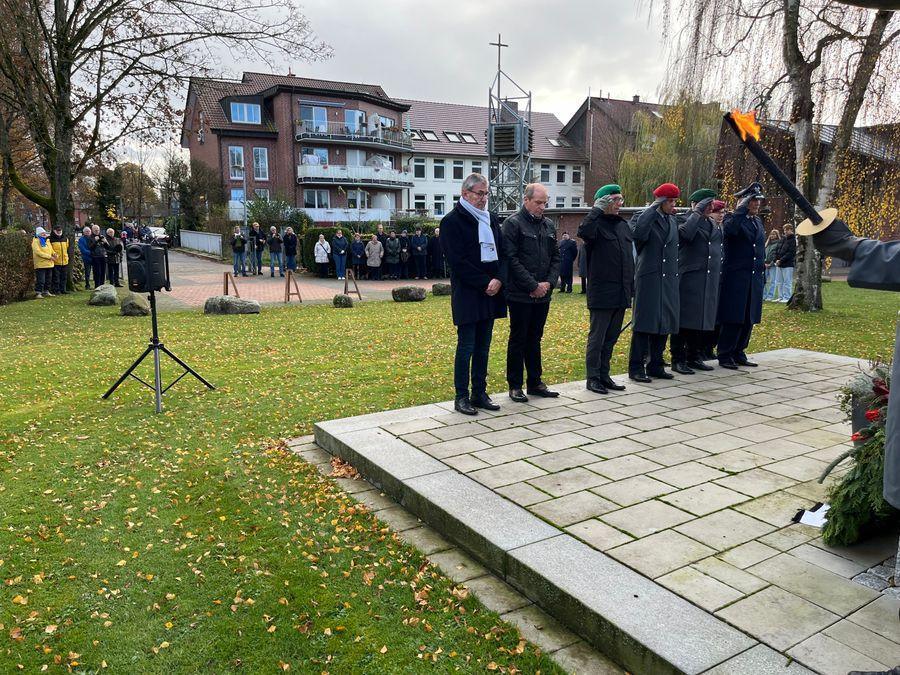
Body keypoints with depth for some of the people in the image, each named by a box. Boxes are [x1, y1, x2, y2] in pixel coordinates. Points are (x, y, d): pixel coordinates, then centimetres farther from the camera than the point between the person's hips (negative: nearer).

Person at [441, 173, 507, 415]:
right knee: (466, 347, -2)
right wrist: (485, 283, -15)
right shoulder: (452, 221, -6)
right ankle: (461, 397, 7)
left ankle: (480, 393, 19)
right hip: (467, 294, -6)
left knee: (483, 348, 10)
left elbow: (502, 252, 11)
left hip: (491, 294, 6)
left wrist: (498, 279, -7)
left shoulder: (491, 218, 14)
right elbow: (458, 261, -13)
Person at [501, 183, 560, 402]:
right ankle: (515, 386, 11)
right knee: (518, 340, 2)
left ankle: (535, 383, 22)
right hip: (520, 295, -6)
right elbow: (511, 259, -14)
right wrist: (533, 286, -15)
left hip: (543, 294, 6)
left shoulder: (549, 225, 13)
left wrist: (549, 282, -2)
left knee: (534, 339, 14)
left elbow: (556, 257, 14)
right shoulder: (513, 223, -7)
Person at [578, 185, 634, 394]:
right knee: (597, 337, 0)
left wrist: (631, 288, 17)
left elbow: (630, 257, 19)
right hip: (601, 292, -7)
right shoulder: (597, 224, -7)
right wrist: (597, 209, -23)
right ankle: (593, 378, 9)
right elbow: (583, 231, -33)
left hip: (621, 293, 7)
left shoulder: (623, 225, 15)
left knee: (611, 337, 14)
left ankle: (604, 375, 24)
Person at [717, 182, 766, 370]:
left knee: (748, 319, 8)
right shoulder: (732, 219, -4)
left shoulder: (758, 221, 18)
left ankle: (739, 353, 18)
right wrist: (741, 208, -22)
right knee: (733, 319, -5)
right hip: (736, 277, -7)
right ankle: (724, 355, 3)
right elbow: (730, 229, -30)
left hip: (755, 278, 7)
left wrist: (762, 276, 19)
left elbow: (761, 249, 23)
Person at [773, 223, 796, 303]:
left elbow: (790, 253, -13)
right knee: (779, 282, 10)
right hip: (779, 264, 7)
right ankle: (781, 297, 16)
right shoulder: (782, 239, 14)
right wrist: (776, 260, 1)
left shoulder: (793, 240, -6)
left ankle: (787, 298, 1)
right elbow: (777, 250, 16)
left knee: (787, 282, -3)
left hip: (788, 265, -7)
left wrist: (781, 260, -16)